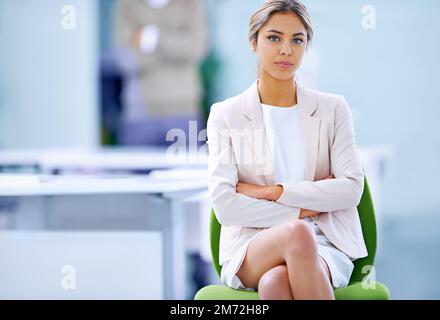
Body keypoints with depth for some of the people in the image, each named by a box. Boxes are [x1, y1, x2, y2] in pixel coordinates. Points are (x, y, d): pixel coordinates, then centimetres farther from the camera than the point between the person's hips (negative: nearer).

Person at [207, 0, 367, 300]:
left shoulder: (333, 109, 10)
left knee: (275, 282, -36)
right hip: (250, 248, 0)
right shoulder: (225, 115, 6)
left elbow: (352, 188, -2)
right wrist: (301, 211, -9)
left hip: (325, 246, 0)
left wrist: (272, 192, -9)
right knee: (298, 233, -36)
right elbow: (224, 205, -4)